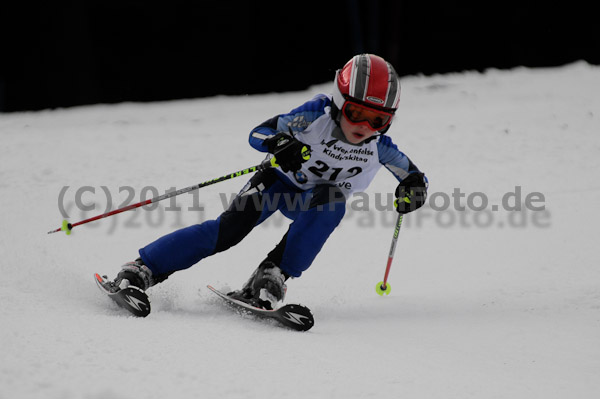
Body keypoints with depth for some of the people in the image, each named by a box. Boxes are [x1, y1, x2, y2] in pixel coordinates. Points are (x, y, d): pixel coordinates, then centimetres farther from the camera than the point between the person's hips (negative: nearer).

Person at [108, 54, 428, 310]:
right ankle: (142, 270, -24)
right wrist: (279, 144, -49)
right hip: (280, 181, -2)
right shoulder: (317, 115, -27)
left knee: (332, 200, -34)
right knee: (233, 225, -27)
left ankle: (271, 277, -33)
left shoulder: (379, 146, -19)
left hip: (315, 200, 2)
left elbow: (415, 176, -4)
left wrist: (413, 189, -28)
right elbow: (257, 133, -26)